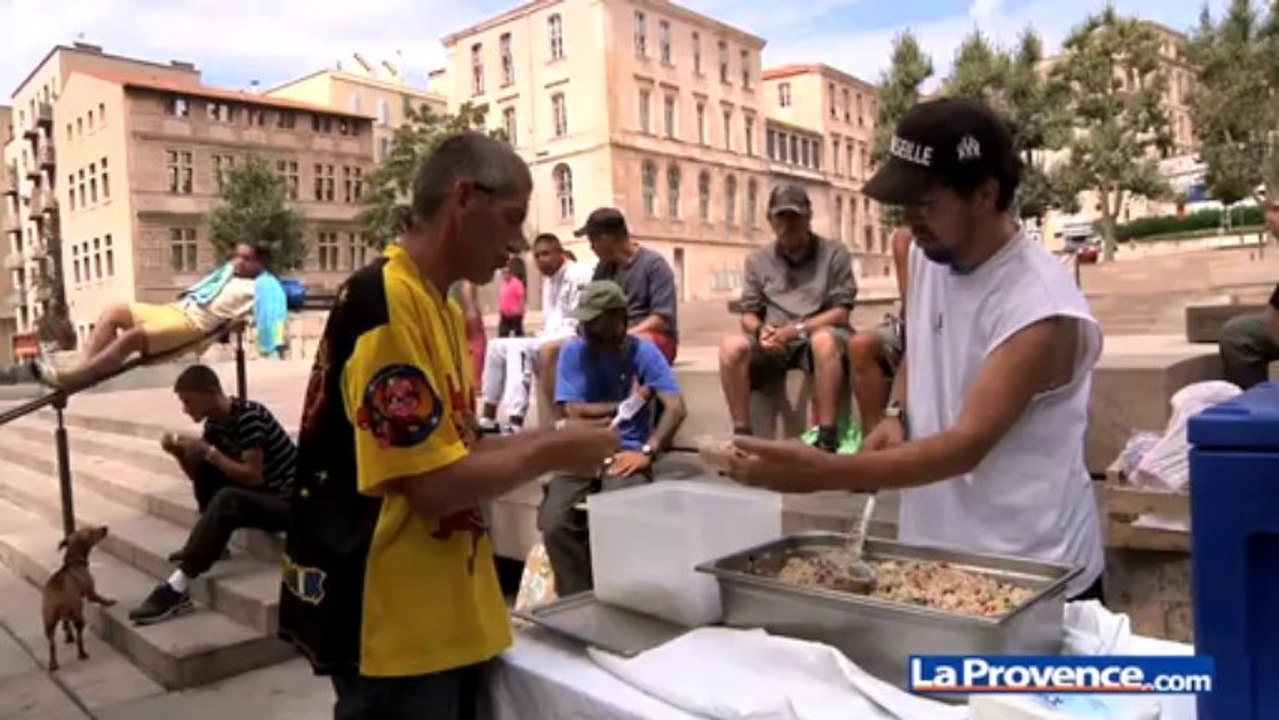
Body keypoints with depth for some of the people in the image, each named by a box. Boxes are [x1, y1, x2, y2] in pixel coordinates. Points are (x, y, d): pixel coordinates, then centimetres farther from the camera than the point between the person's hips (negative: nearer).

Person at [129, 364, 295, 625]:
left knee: (226, 501, -32)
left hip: (288, 502, -9)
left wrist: (209, 452, -21)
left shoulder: (248, 416, -21)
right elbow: (198, 475, 10)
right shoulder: (215, 422, 4)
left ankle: (177, 589, -31)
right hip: (258, 494, 9)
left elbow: (253, 477, -23)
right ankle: (210, 544, 3)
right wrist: (181, 454, -9)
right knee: (206, 472, -1)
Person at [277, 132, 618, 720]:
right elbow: (434, 484, -23)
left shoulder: (445, 311, 9)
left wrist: (549, 440, 1)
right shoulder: (385, 302, -20)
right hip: (393, 625, -9)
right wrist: (551, 454, -12)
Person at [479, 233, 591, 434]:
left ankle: (515, 424, -39)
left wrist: (544, 340, -20)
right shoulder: (549, 280, 19)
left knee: (519, 348, -31)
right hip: (548, 340, 10)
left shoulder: (578, 277, -12)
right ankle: (488, 418, 3)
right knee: (496, 346, 5)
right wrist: (539, 337, 5)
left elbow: (581, 323, -20)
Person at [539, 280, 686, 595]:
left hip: (627, 453, -1)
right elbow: (575, 412, -5)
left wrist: (647, 451, -21)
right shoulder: (573, 352, 4)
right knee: (554, 524, -24)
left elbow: (676, 407, -8)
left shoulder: (643, 351, 2)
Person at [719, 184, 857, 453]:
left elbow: (841, 313, -4)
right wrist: (761, 329, -15)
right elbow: (749, 314, 9)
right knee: (732, 346, -27)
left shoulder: (834, 254, 4)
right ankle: (742, 435, -22)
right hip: (774, 343, 3)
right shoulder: (757, 260, 12)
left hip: (817, 336, -2)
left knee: (824, 340, -38)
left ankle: (827, 439, -35)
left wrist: (797, 329, -17)